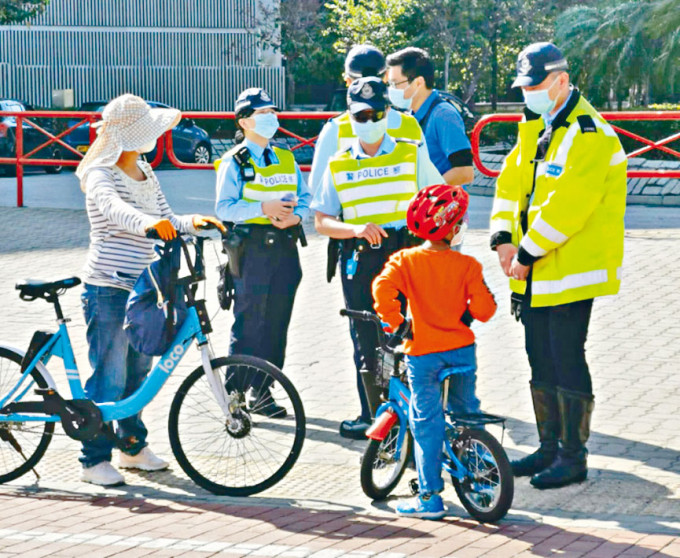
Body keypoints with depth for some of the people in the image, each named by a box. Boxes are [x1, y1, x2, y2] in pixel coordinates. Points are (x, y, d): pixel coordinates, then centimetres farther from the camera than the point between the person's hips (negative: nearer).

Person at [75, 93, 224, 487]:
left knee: (139, 372, 17)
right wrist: (147, 222, -54)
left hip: (142, 288, 8)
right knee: (109, 377, -5)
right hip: (108, 289, -8)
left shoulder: (146, 174, 12)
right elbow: (113, 207, -34)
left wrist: (193, 222, -9)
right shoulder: (101, 175, -13)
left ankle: (133, 445, 32)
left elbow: (167, 222, 13)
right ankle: (95, 460, 4)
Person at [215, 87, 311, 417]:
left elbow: (304, 197, 14)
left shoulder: (286, 159, 16)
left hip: (285, 246, 5)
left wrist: (295, 215, -8)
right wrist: (263, 208, -21)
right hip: (251, 248, -5)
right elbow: (224, 207, -10)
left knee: (277, 322, 7)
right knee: (249, 321, -6)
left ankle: (263, 392, 15)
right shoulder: (234, 162, -1)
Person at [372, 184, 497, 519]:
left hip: (423, 353, -1)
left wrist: (395, 322, -9)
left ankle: (430, 497, 2)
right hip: (462, 350, 1)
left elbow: (383, 289, -22)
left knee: (427, 423, 2)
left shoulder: (405, 261, -6)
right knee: (466, 414, 20)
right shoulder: (467, 265, -5)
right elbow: (483, 308, -8)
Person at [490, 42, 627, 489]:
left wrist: (528, 253, -18)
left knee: (567, 360, -6)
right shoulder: (535, 130, 14)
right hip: (536, 274, 9)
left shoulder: (588, 134, -16)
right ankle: (550, 448, 24)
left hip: (572, 271, -9)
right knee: (541, 360, 14)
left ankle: (574, 456, 2)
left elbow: (566, 205, -23)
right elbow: (511, 184, 12)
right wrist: (504, 238, -3)